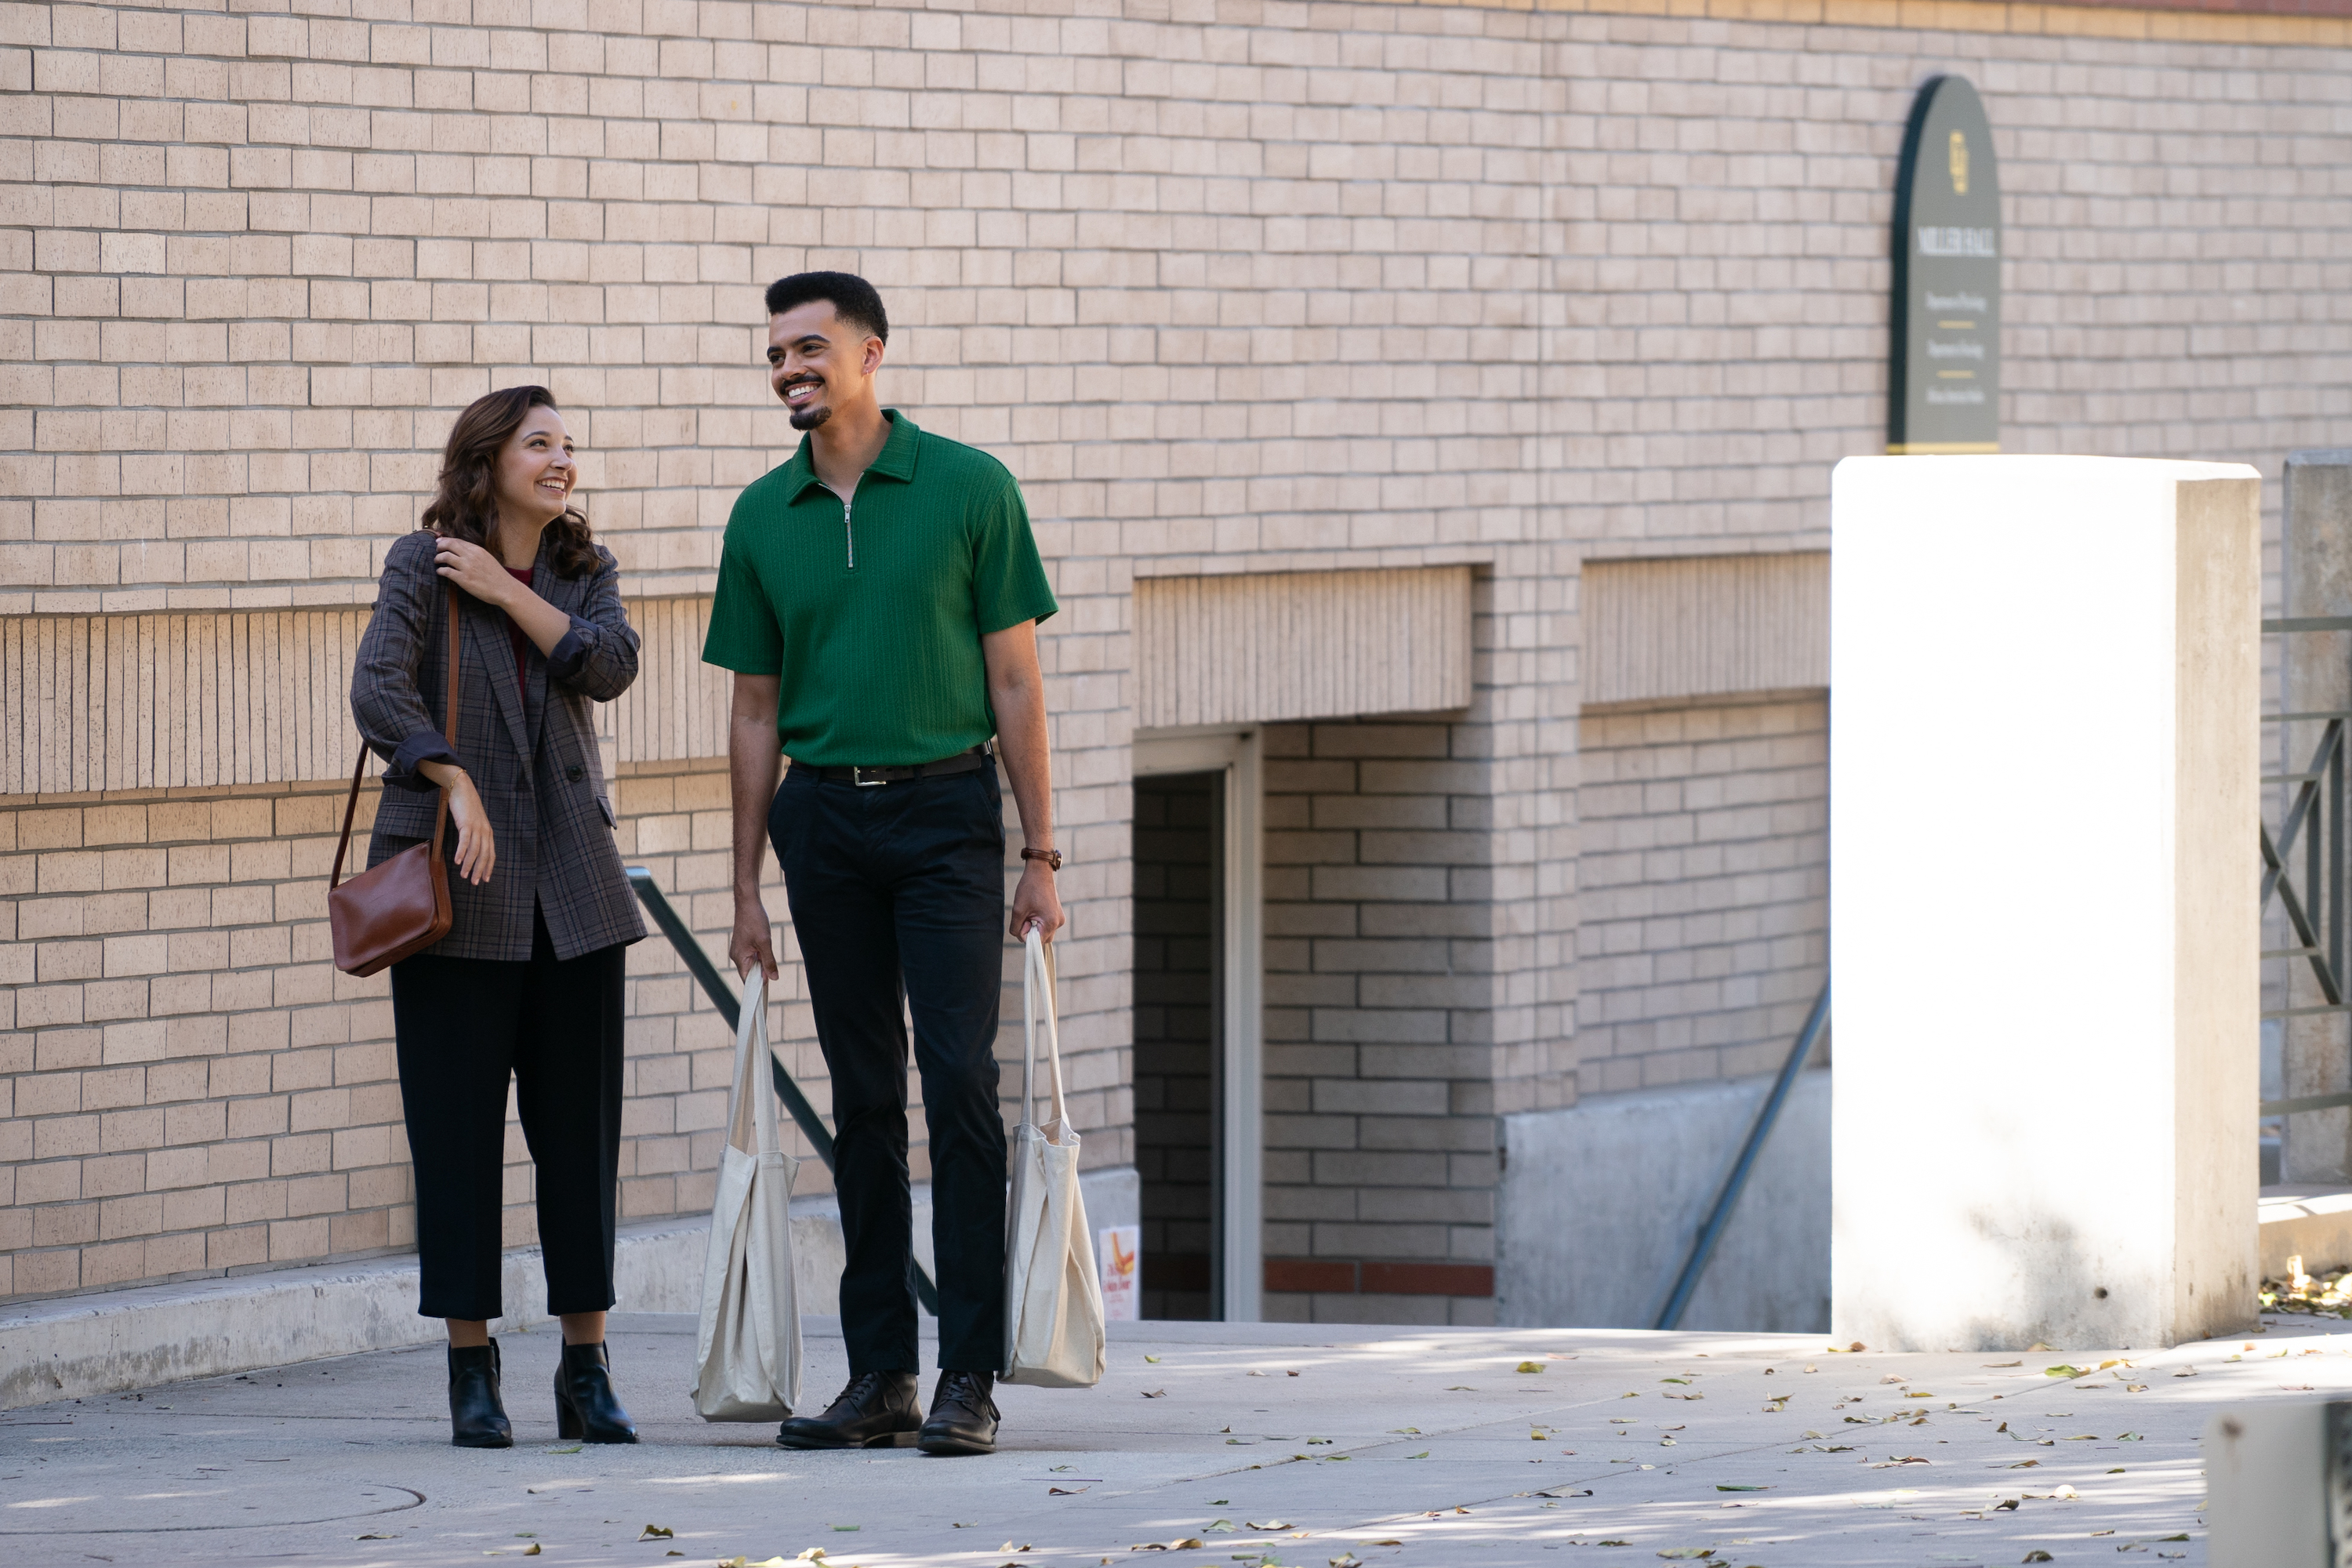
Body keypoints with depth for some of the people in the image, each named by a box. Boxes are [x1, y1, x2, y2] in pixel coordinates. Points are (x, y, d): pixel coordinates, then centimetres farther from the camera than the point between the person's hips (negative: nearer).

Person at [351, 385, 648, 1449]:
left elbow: (609, 666, -7)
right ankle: (472, 1370, 4)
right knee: (457, 1125, -3)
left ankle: (587, 1370, 7)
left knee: (581, 1123, 2)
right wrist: (456, 784, -25)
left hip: (572, 884, 4)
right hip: (457, 883, -4)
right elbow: (378, 689, -14)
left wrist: (505, 592, -11)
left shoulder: (582, 572, 11)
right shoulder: (422, 566, -1)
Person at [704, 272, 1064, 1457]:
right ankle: (880, 1377, 9)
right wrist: (747, 892, 11)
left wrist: (1040, 856, -5)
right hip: (824, 816, 4)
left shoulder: (967, 489, -2)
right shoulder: (763, 517, 8)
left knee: (960, 1082, -10)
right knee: (864, 1099, 6)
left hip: (946, 811, -4)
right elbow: (756, 713, 13)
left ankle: (971, 1380, -10)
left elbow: (1014, 680, -1)